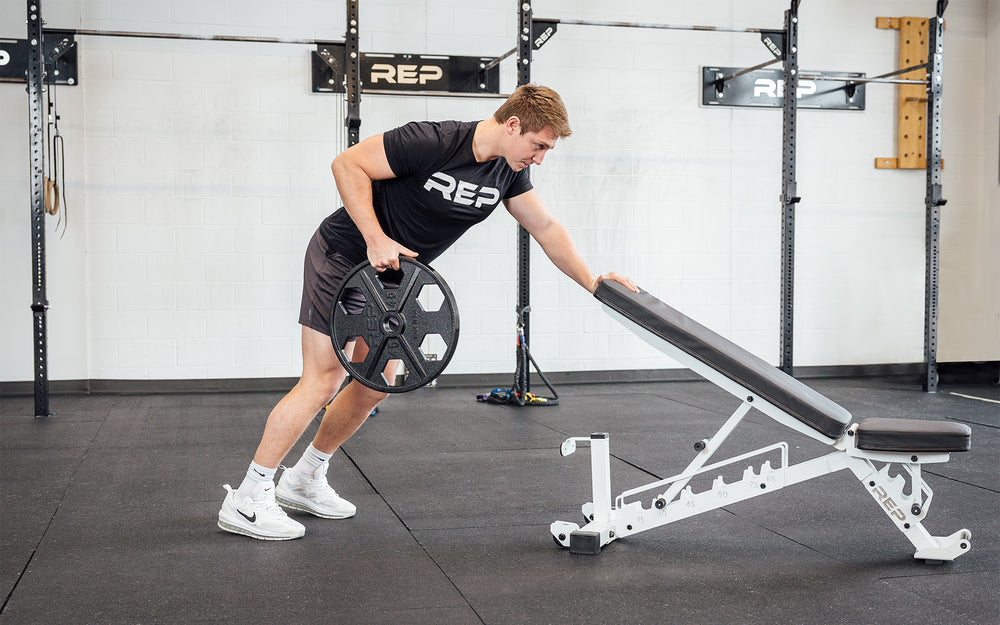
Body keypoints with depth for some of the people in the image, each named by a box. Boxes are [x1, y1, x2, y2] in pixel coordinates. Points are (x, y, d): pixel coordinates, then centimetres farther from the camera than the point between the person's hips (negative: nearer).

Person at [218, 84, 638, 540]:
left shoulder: (507, 171, -3)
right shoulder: (432, 143, -27)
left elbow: (545, 228, 7)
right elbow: (348, 164, -23)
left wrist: (593, 283, 4)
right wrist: (376, 238, -30)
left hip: (390, 272, 8)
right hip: (343, 258, -8)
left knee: (376, 384, 8)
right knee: (324, 380, -11)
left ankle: (304, 480, 25)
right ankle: (246, 500, -2)